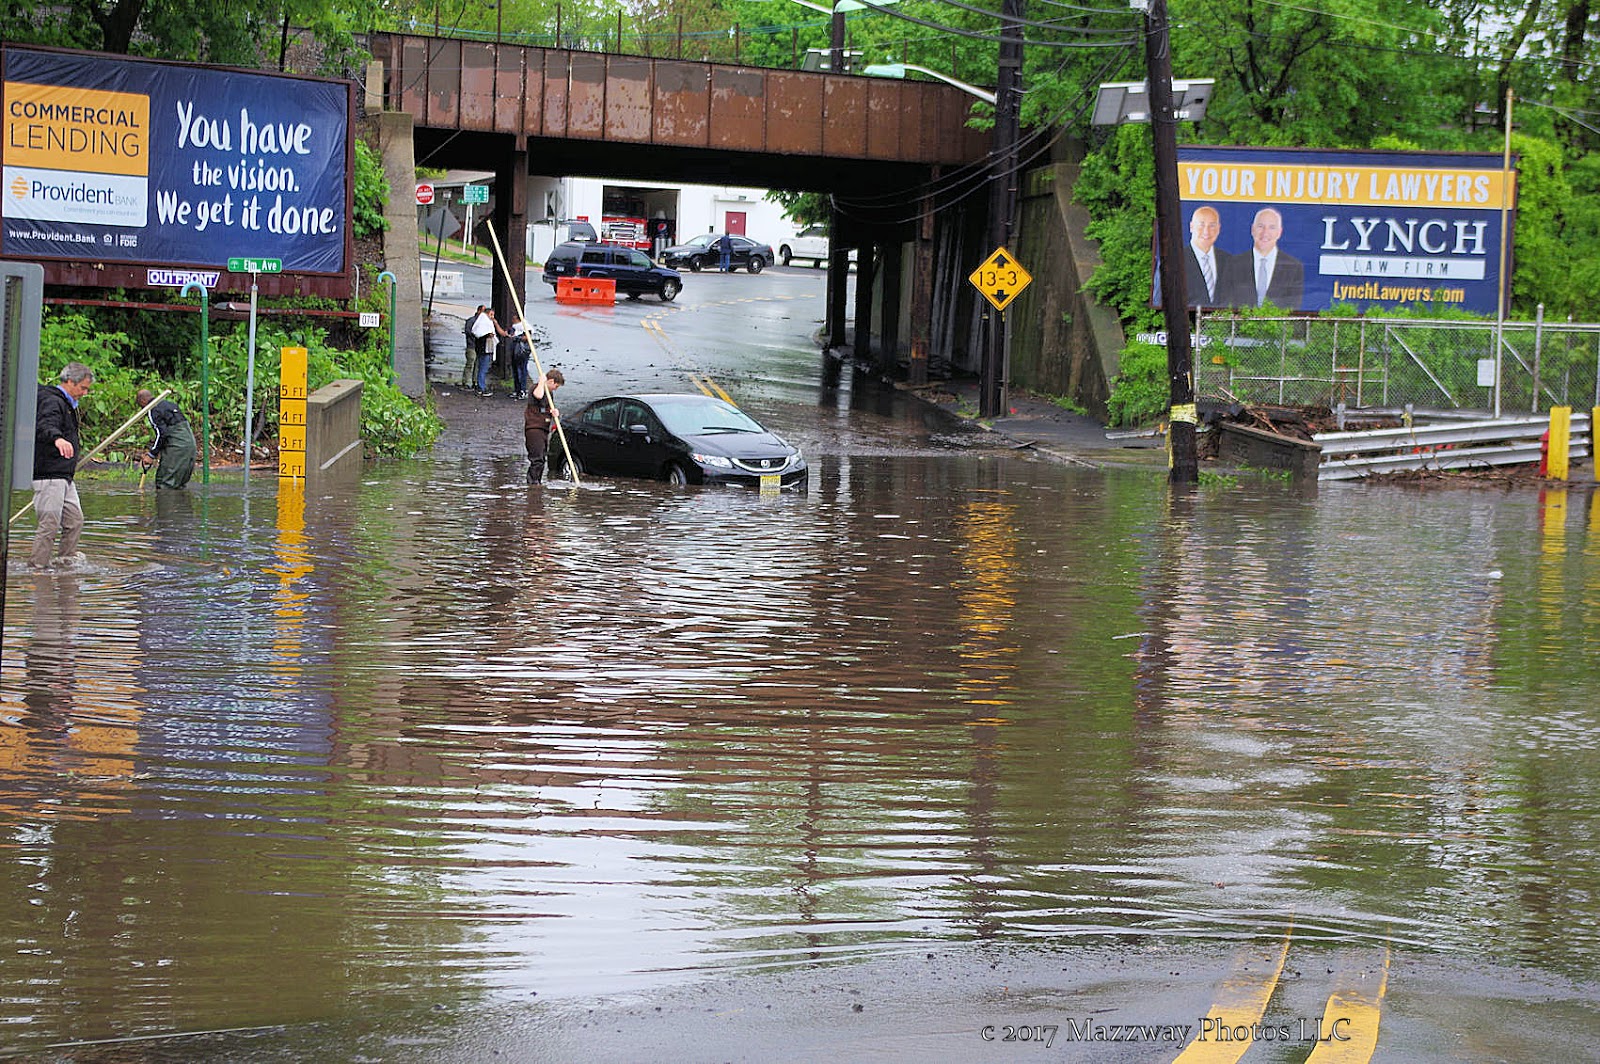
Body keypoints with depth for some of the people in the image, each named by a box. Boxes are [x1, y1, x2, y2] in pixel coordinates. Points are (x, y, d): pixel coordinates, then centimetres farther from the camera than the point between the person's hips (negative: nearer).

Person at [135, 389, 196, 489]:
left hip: (176, 447, -9)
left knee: (164, 483, -6)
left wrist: (151, 455, -10)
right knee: (181, 483, 15)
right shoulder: (169, 404, 23)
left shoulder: (154, 410, -6)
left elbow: (161, 434, -16)